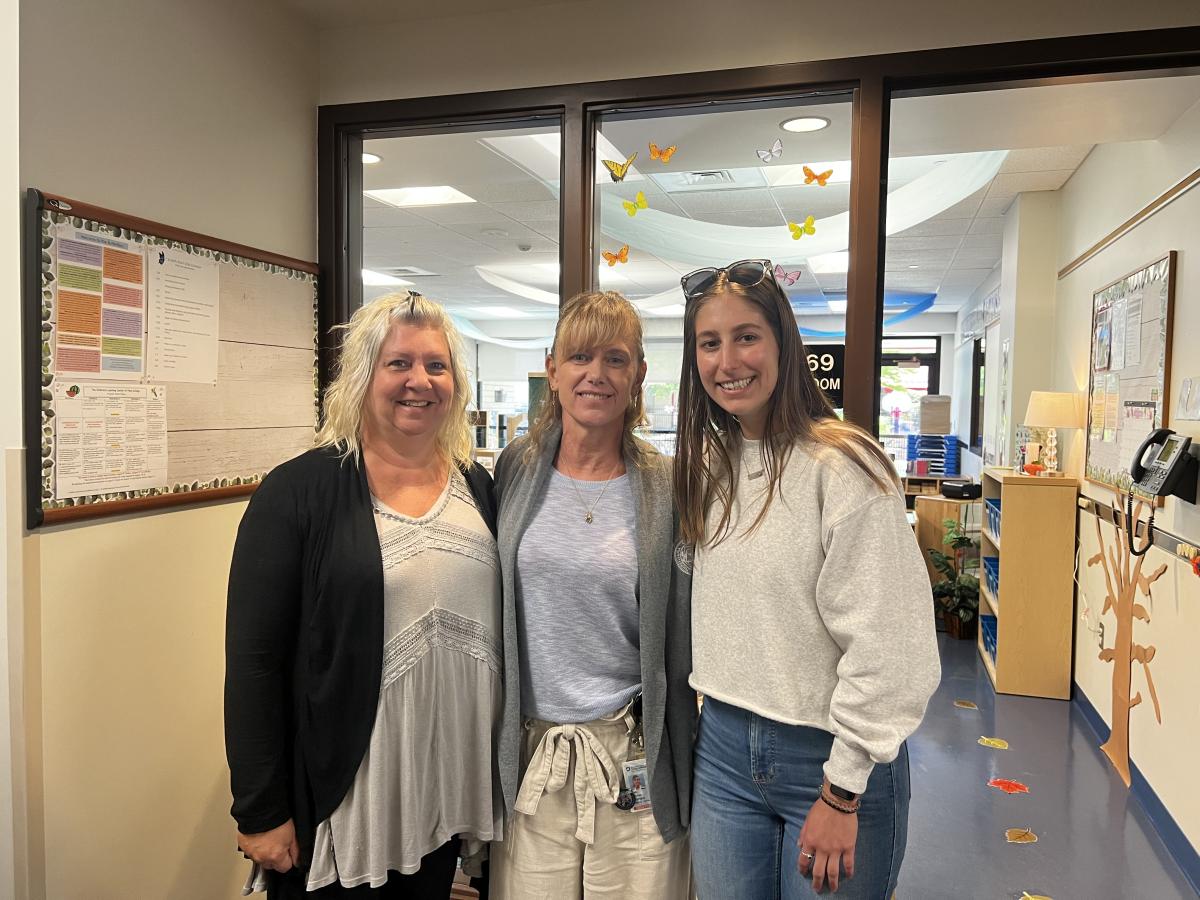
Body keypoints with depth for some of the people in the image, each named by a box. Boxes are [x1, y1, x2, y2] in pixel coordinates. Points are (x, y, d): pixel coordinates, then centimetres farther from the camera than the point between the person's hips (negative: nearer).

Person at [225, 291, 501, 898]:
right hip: (339, 799, -4)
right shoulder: (298, 491, -11)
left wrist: (502, 767, 11)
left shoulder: (479, 486, 4)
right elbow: (253, 661, -11)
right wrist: (261, 813, -10)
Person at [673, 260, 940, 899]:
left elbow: (883, 647, -18)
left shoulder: (842, 465, -18)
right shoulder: (708, 463, 4)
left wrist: (844, 795, -14)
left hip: (828, 753, -5)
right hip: (723, 748, 6)